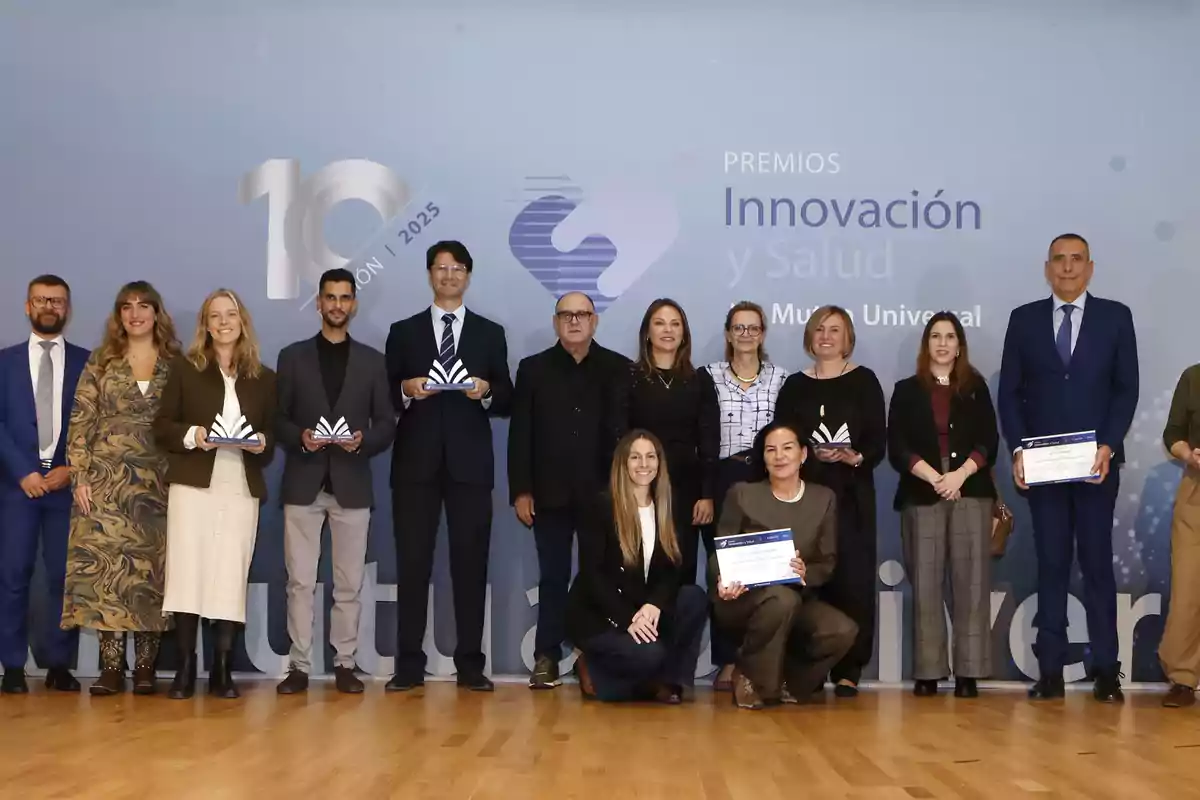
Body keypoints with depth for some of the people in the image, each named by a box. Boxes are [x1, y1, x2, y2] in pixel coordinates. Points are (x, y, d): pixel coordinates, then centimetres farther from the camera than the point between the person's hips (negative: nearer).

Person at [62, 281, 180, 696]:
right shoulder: (101, 360, 7)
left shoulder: (176, 364, 7)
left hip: (157, 482, 0)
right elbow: (81, 421, 4)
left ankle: (145, 665, 6)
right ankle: (111, 665, 1)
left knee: (151, 569, 0)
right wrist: (79, 477, -5)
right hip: (106, 479, 0)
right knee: (105, 566, -4)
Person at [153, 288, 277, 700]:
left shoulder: (264, 377, 12)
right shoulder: (184, 368, 7)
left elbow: (273, 435, 13)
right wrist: (191, 435, -14)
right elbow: (162, 426, 5)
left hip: (242, 488, 1)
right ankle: (185, 668, 1)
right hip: (193, 484, -1)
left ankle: (222, 670, 5)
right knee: (188, 572, -5)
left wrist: (262, 443, -9)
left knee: (230, 576, 0)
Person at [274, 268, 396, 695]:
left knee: (349, 583, 4)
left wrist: (364, 441, -13)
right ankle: (299, 665, 6)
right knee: (300, 581, 0)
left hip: (352, 484, 1)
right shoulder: (292, 356, 8)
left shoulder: (372, 361, 9)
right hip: (303, 484, 0)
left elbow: (388, 424, 6)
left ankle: (345, 664, 12)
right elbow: (277, 419, 5)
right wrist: (300, 437, -14)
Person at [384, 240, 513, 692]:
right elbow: (387, 398, 7)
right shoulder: (403, 332, 11)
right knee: (412, 563, 0)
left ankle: (470, 665, 7)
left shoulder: (491, 334, 11)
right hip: (416, 463, 0)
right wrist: (407, 389, -14)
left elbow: (506, 402, 8)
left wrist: (486, 391, -13)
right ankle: (409, 665, 5)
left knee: (471, 564, 1)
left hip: (470, 464, 0)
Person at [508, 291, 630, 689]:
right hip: (550, 493, 1)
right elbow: (520, 434, 3)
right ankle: (546, 657, 10)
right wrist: (521, 490, -3)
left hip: (603, 493, 0)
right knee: (553, 577, 5)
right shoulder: (533, 369, 6)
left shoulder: (619, 369, 3)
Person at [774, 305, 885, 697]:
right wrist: (812, 455, -10)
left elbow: (878, 443, 1)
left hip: (852, 495, -1)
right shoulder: (795, 385, 13)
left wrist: (855, 458, -18)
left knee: (852, 579, -6)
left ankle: (848, 670, 1)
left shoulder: (864, 381, 6)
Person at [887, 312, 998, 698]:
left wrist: (960, 475, -12)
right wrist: (934, 478, -12)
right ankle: (928, 672, 1)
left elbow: (989, 442, 3)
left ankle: (968, 672, -2)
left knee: (970, 582, -4)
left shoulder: (976, 388, 12)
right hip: (921, 496, 0)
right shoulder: (907, 390, 10)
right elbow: (897, 448, 0)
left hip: (971, 493, 0)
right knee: (925, 584, -3)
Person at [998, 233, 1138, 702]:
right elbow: (1009, 392, 5)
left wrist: (1108, 446, -11)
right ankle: (1050, 671, 5)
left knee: (1097, 562, 2)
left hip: (1097, 461, -1)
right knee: (1051, 564, 3)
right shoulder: (1024, 320, 7)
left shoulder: (1115, 317, 5)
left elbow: (1127, 388, 1)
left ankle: (1106, 671, 6)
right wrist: (1018, 449, -6)